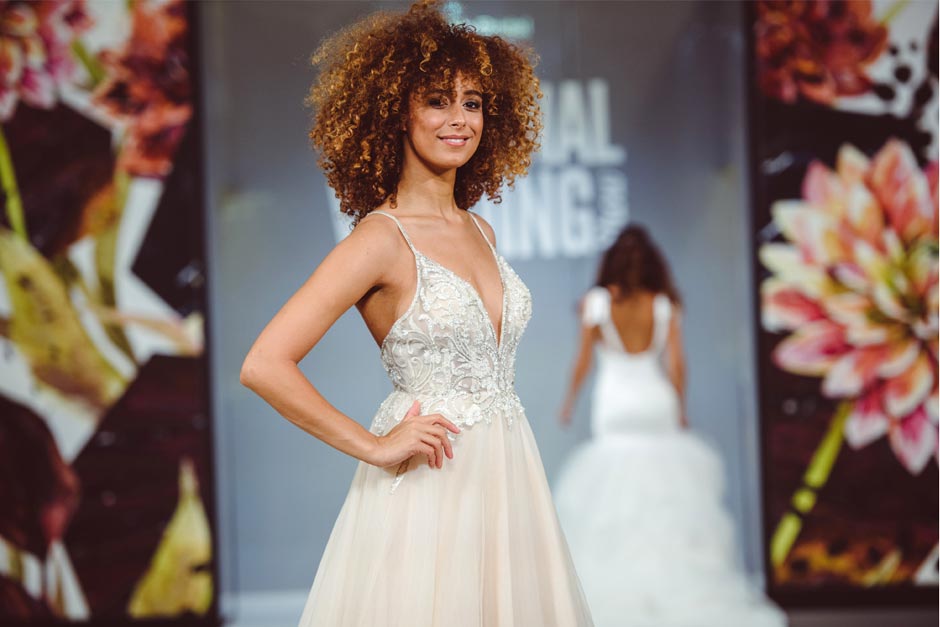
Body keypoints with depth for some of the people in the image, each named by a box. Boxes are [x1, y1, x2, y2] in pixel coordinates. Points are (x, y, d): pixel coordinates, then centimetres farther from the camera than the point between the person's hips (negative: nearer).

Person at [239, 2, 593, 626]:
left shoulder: (480, 231, 9)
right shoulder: (382, 239, -13)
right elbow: (264, 365, -20)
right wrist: (374, 447, -15)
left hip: (506, 478, 7)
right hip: (430, 486, -7)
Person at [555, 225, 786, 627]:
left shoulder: (596, 302, -4)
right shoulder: (665, 304, 0)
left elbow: (583, 360, -2)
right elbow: (676, 363, -3)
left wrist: (569, 401, 11)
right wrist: (681, 409, 9)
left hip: (615, 404, -2)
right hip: (657, 402, 2)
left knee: (614, 492, 1)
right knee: (665, 492, 10)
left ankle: (621, 590, -2)